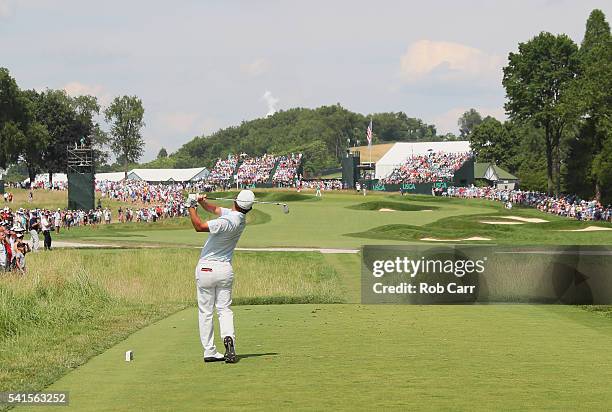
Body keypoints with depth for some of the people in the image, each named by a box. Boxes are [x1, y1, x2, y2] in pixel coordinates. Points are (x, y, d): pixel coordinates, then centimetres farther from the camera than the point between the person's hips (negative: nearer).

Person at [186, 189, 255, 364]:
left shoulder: (227, 221, -23)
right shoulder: (242, 219, 1)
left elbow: (199, 226, -26)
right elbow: (215, 209, 11)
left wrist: (192, 208, -15)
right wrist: (202, 202, -6)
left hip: (206, 268, -5)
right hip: (225, 269, 5)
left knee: (205, 312, 6)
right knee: (225, 309, 9)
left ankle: (209, 351, 5)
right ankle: (228, 337, -19)